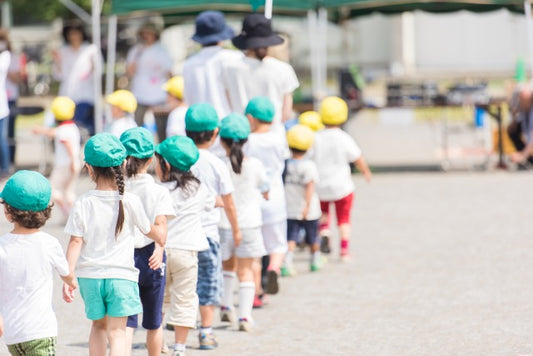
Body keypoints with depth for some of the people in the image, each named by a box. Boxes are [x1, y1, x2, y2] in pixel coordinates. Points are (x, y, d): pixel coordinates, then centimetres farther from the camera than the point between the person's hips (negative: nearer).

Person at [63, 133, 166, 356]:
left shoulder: (83, 203, -7)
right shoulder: (130, 202, -7)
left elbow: (76, 242, -9)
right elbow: (150, 230, 7)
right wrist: (161, 233, 30)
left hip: (90, 275, 2)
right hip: (121, 275, -2)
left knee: (98, 325, 21)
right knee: (116, 331, -3)